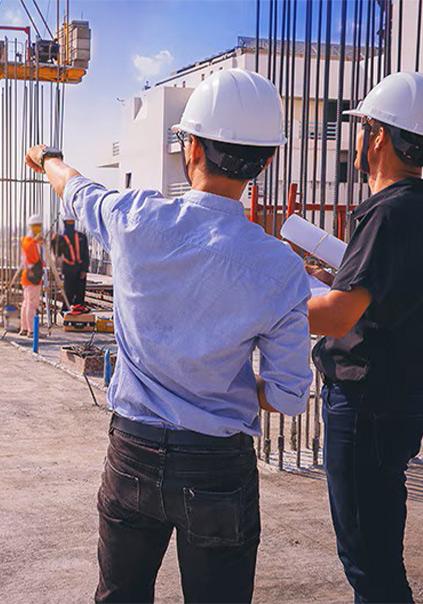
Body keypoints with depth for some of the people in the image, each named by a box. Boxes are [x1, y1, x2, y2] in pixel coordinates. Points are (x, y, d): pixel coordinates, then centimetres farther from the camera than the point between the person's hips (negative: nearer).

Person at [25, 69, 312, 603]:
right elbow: (289, 397, -9)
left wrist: (45, 157, 37)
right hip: (220, 470, -2)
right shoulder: (280, 269, -14)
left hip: (132, 457, 2)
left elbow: (75, 189, 14)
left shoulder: (136, 221, -11)